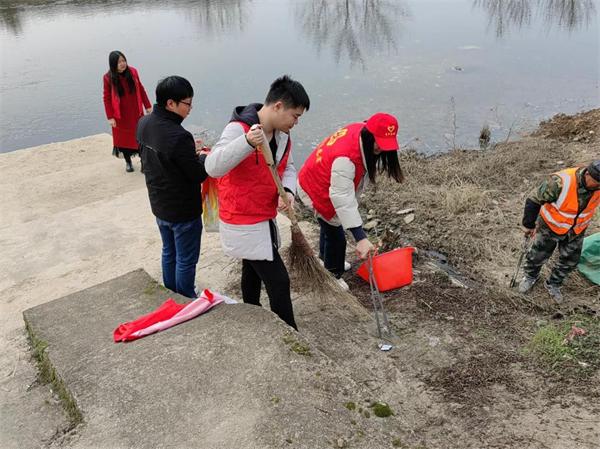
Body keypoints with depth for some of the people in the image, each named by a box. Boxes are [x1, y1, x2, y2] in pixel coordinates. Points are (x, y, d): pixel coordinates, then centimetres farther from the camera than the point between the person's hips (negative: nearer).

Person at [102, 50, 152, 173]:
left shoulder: (132, 72, -5)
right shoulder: (108, 78, -11)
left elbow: (141, 89, 4)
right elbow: (107, 98, -7)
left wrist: (148, 106, 5)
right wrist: (110, 117, -11)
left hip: (136, 112, 1)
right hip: (120, 115, -1)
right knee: (123, 137, 9)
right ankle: (128, 162, 24)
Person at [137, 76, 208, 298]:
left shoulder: (144, 123, -4)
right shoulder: (179, 136, -31)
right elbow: (198, 175, -22)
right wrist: (204, 157, -2)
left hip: (159, 206, 8)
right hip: (183, 211, -8)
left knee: (169, 252, 25)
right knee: (186, 261, 11)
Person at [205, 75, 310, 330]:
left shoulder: (282, 134, 1)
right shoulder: (238, 128, -25)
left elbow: (287, 168, 8)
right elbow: (212, 167, -35)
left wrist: (287, 190, -15)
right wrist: (247, 142, -49)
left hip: (263, 218, 9)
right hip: (244, 224, -9)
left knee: (253, 272, 26)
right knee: (278, 282, -5)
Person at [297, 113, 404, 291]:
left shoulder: (362, 129, -17)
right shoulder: (345, 159, -44)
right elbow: (343, 199, -46)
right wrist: (360, 238, -49)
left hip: (326, 184, 9)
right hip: (316, 191, -9)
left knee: (330, 224, 28)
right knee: (335, 234, -2)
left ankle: (325, 259, 53)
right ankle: (333, 275, 21)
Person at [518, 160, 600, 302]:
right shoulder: (561, 182, -38)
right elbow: (534, 200, -25)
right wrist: (528, 225, -15)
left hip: (576, 232, 4)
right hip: (550, 227, -4)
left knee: (570, 262, 17)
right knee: (538, 255, 16)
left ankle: (553, 284, 42)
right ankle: (530, 276, 46)